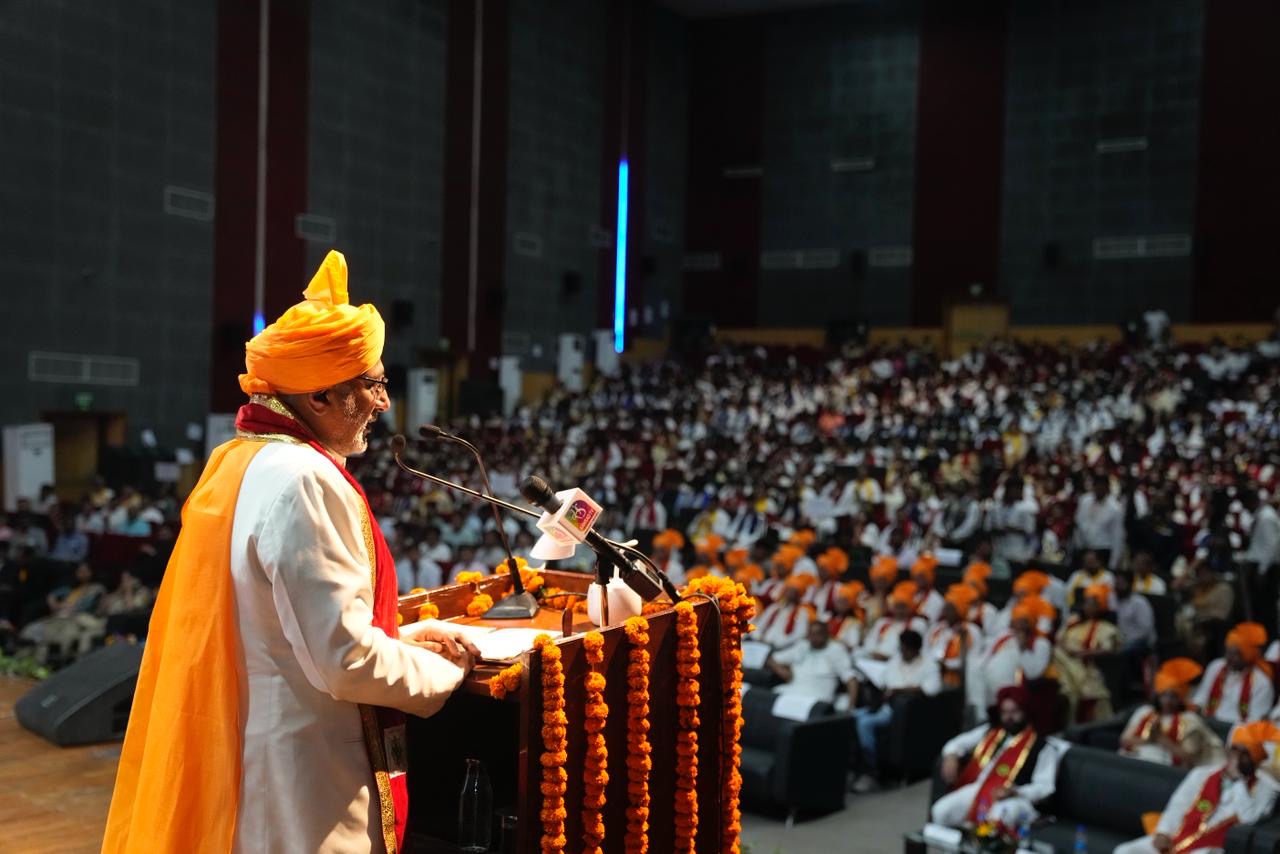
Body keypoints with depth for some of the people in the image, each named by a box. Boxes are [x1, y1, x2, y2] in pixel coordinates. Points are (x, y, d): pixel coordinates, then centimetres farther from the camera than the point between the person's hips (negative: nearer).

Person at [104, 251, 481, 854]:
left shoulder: (239, 465, 8)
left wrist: (404, 640, 11)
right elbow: (347, 662, -24)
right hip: (300, 787, -9)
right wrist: (444, 668, -7)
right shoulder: (304, 482, -22)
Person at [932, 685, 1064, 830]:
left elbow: (1044, 787, -3)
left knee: (997, 821, -41)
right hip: (976, 791, 5)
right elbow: (958, 743, 29)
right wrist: (951, 757, 4)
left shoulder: (1042, 747, 6)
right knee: (940, 812, -22)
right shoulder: (990, 731, 24)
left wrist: (1014, 792, -21)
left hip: (1013, 799, -5)